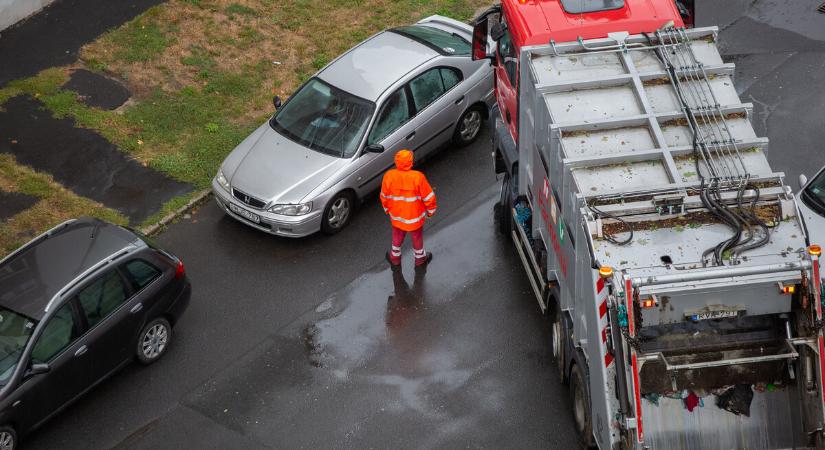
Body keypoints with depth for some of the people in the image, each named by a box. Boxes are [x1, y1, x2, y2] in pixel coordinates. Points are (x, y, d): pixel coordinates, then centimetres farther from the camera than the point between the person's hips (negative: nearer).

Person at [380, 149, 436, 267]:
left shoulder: (389, 176, -24)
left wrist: (387, 209, 13)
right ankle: (420, 258, 48)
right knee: (417, 237, 25)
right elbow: (428, 197, -20)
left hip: (396, 215, 2)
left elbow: (384, 197, -7)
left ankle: (395, 257, 50)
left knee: (397, 236, 29)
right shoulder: (418, 177, -32)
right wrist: (431, 210, 0)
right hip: (415, 216, -2)